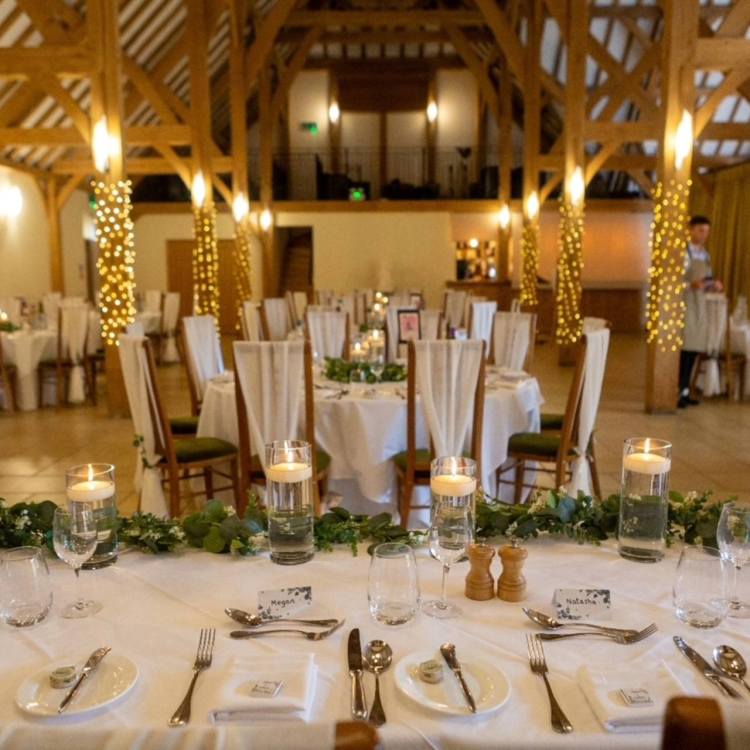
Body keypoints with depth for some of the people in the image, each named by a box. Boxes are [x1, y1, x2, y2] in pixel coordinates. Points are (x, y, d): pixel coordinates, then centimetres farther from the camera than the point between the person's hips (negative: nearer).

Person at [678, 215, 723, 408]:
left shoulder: (705, 254, 14)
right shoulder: (683, 252, -10)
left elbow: (706, 280, 20)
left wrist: (714, 284, 0)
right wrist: (691, 285, -28)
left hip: (699, 305, 8)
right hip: (684, 304, -8)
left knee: (694, 349, 10)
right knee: (684, 349, -10)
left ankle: (684, 391, 19)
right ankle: (677, 392, -4)